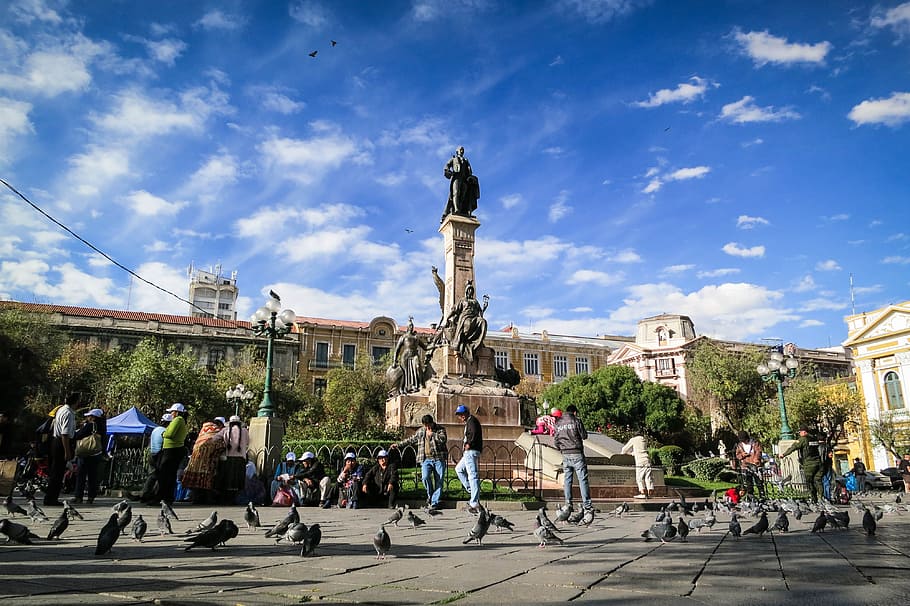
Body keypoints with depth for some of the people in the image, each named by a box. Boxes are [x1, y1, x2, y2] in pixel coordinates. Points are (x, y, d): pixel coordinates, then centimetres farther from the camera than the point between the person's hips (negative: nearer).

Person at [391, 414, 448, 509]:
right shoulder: (420, 431, 14)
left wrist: (431, 434, -12)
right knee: (425, 477, -20)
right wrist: (398, 444, 25)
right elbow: (411, 440, 25)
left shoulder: (440, 429, 3)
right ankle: (430, 495, 6)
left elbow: (443, 439, -16)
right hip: (426, 459, 2)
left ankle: (434, 503, 6)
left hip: (439, 459, -2)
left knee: (439, 481, -4)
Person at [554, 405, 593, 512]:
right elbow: (584, 436, -3)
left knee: (567, 479, 9)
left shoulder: (558, 423, 7)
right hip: (577, 453, -4)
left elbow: (555, 440, 9)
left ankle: (568, 504, 10)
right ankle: (586, 503, -3)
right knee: (582, 479, -1)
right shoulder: (576, 420, -6)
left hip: (565, 455, 4)